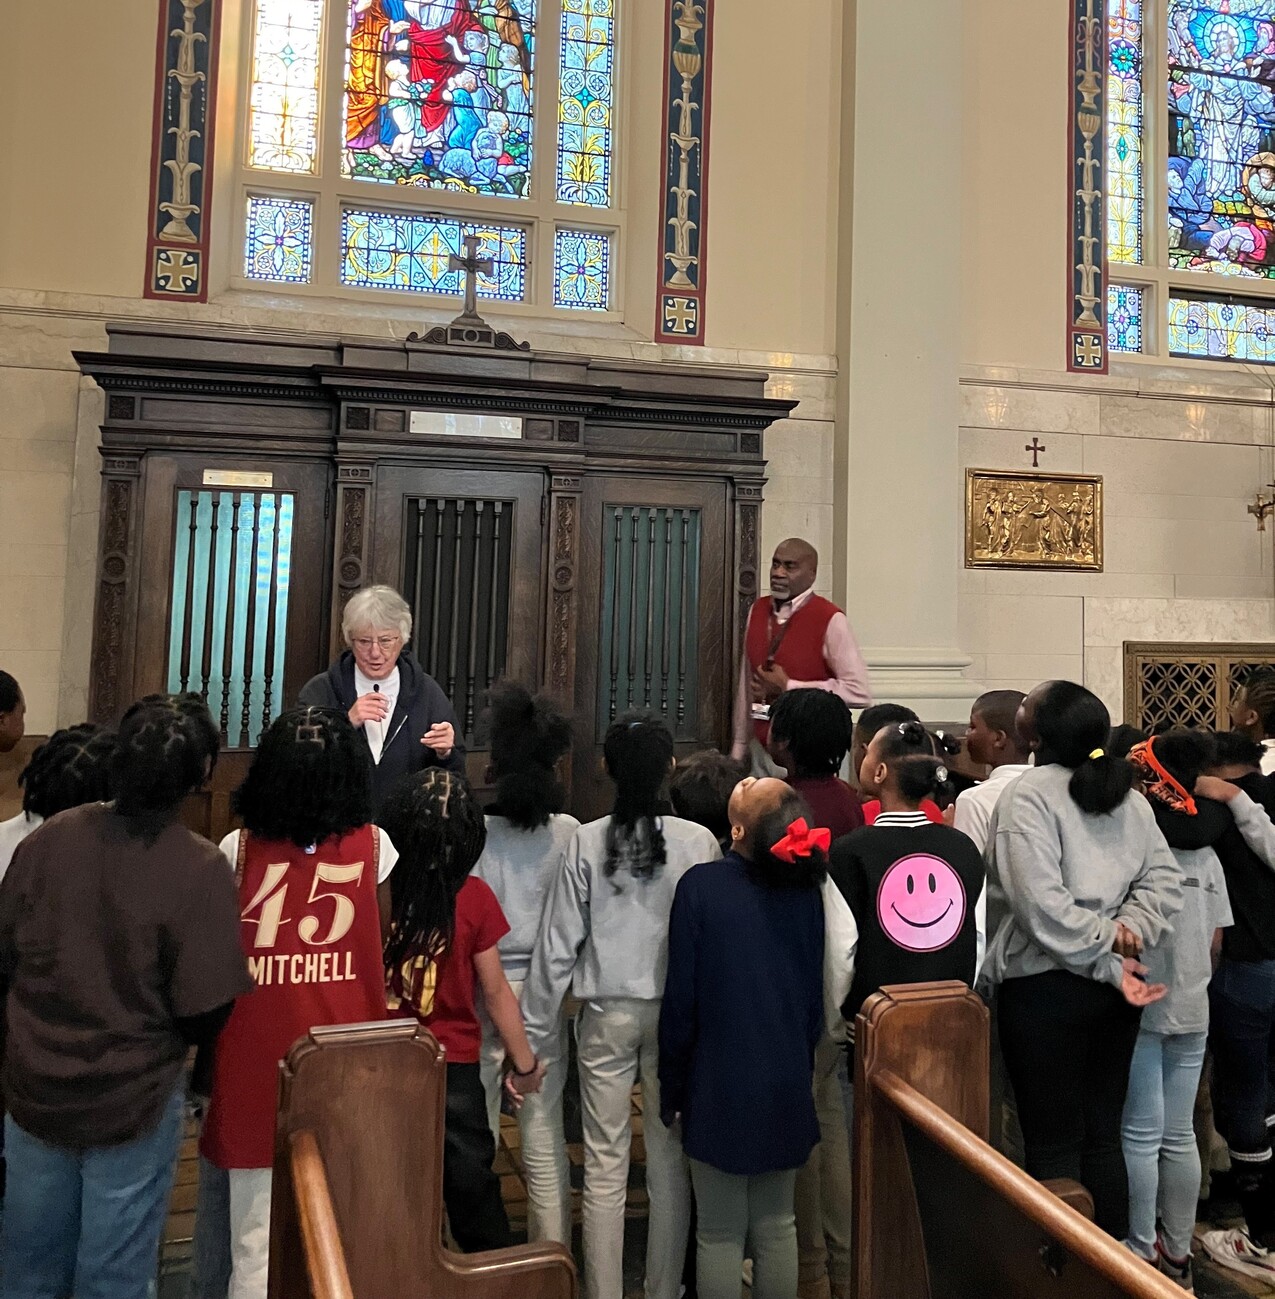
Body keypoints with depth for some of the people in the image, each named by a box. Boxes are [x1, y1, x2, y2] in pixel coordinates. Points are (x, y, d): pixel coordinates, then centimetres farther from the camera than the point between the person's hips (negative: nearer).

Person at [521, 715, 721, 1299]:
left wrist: (532, 1035, 3)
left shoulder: (586, 842, -9)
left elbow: (558, 945, -6)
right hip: (676, 1013, 0)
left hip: (607, 1015, 0)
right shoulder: (699, 842, -10)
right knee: (669, 1163, 14)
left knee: (604, 1167, 10)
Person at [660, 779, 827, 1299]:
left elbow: (680, 997, -11)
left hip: (720, 1085, -3)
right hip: (788, 1082, 3)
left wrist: (671, 1089, 1)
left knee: (720, 1234, 11)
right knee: (776, 1227, 18)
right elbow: (814, 997, 4)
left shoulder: (701, 885, -16)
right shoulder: (806, 891, -6)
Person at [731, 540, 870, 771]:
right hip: (761, 748, 5)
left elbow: (858, 691, -19)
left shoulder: (830, 620, -13)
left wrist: (788, 687, -17)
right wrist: (739, 746, 10)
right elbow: (746, 684, 9)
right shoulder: (758, 610, 5)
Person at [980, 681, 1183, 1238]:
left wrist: (1109, 955, -12)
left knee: (1053, 1147, 4)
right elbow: (1165, 879, 4)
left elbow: (1044, 906, -21)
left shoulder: (1028, 794, -13)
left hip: (1045, 986, -7)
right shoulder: (1128, 795, 8)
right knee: (1104, 1136, 17)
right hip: (1112, 987, 7)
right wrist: (1127, 930, -6)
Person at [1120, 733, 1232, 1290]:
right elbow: (1216, 939, 11)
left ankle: (1140, 1252, 14)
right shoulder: (1205, 852, 5)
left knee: (1140, 1135, 4)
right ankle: (1177, 1253, 24)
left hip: (1141, 1007, -6)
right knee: (1179, 1135, 14)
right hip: (1191, 1008, 6)